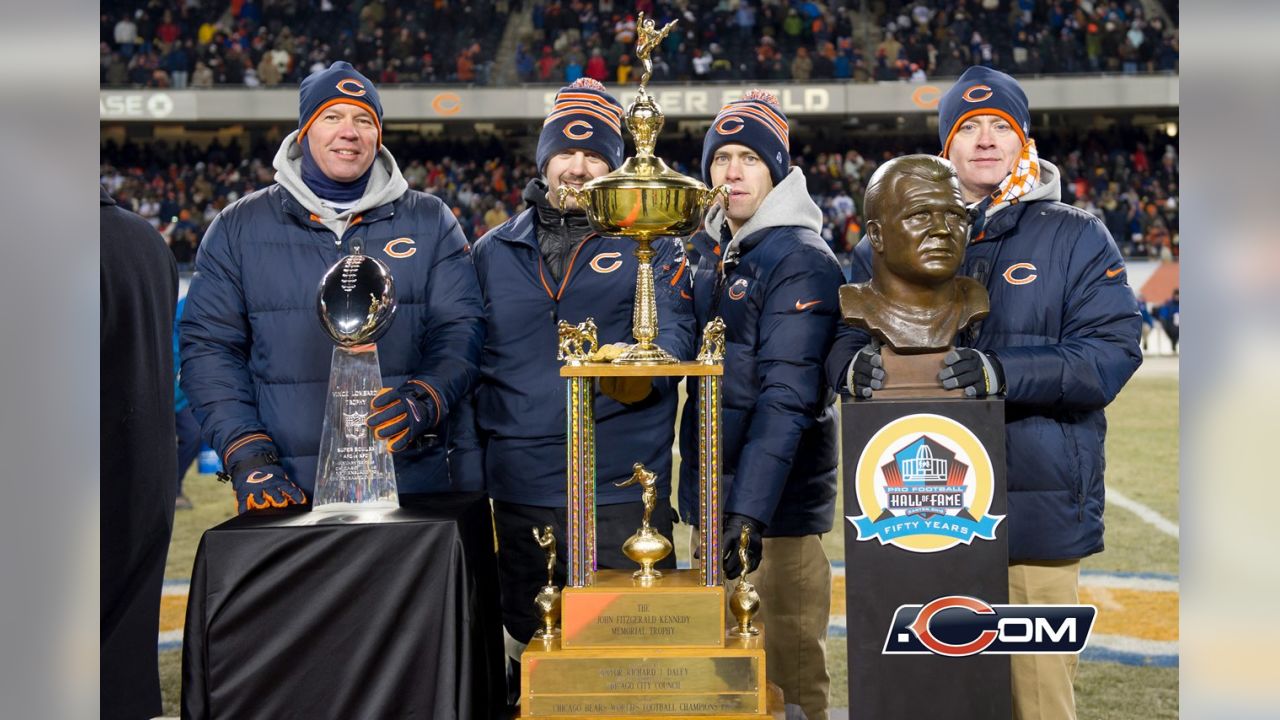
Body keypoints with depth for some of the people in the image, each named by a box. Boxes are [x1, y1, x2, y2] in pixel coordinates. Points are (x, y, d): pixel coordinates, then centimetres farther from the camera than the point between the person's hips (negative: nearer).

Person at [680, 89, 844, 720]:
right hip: (710, 490, 7)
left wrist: (750, 512, -28)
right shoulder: (704, 252, 11)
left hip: (778, 500, -7)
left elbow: (787, 396, -21)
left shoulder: (802, 261, -13)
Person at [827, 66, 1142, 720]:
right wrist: (855, 364, -15)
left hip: (1035, 512, -2)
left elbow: (1112, 352, -6)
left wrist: (1004, 372, -23)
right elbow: (840, 331, 10)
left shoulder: (1076, 237, 5)